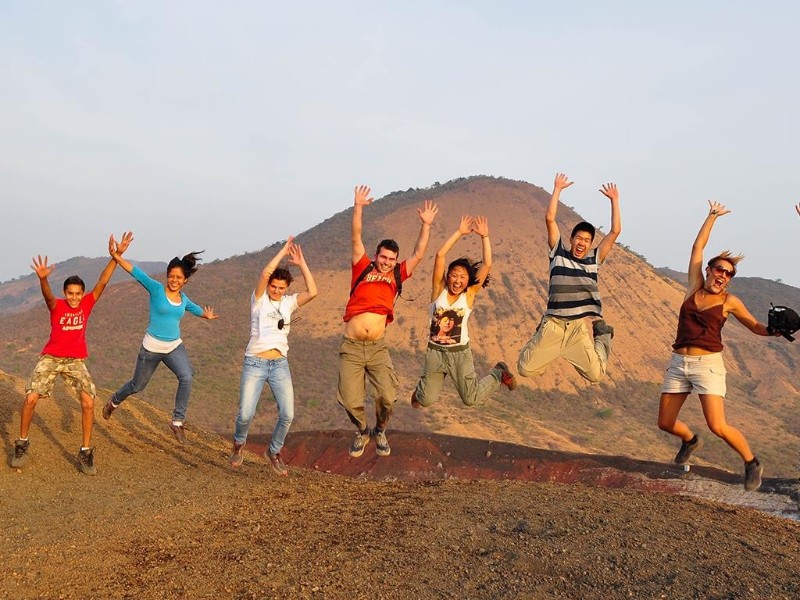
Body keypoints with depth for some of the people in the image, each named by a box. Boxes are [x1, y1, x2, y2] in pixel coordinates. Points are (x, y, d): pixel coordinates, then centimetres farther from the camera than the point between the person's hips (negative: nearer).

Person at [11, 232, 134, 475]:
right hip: (50, 358, -1)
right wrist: (43, 279, -56)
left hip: (76, 361, 1)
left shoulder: (88, 303, -3)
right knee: (30, 398, -13)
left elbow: (102, 282, -13)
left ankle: (85, 452, -3)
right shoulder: (56, 305, -9)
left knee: (89, 402, -15)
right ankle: (22, 445, 11)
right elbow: (47, 295, -32)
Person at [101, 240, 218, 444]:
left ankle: (177, 422, -12)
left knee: (186, 377, -23)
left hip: (175, 346, 3)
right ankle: (114, 401, 48)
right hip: (152, 347, -3)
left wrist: (206, 314, 8)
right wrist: (117, 257, -33)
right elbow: (136, 272, -20)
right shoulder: (156, 289, -9)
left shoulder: (183, 299, 5)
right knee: (137, 385, 14)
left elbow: (195, 309, 27)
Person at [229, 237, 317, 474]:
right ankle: (239, 443, 26)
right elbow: (265, 273, -17)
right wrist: (283, 251, -8)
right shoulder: (259, 299, 0)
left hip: (280, 365, 3)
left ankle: (274, 451, 20)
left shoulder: (289, 302, 9)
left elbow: (312, 292, -7)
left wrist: (301, 263, -4)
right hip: (254, 364, -3)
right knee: (246, 414, -8)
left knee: (287, 415, -6)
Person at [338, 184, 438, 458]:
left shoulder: (396, 276, 11)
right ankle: (362, 432, 28)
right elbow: (356, 239, 0)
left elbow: (418, 254, 9)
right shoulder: (363, 269, 6)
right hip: (351, 347, -1)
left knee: (387, 397, -10)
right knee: (350, 401, -4)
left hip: (378, 348, 2)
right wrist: (358, 207, -7)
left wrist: (426, 224, 5)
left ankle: (380, 431, 23)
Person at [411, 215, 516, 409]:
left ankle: (499, 373, 29)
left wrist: (484, 236, -16)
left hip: (460, 352, -1)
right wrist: (459, 232, -14)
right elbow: (440, 255, -14)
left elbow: (487, 264, -13)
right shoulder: (439, 290, -5)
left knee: (471, 399, 2)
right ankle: (422, 387, 38)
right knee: (426, 401, 0)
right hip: (435, 351, 1)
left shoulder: (469, 294, -5)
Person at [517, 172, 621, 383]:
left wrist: (614, 200, 4)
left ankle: (602, 339, 20)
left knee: (595, 374, -13)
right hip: (554, 324, 0)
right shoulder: (559, 254, 8)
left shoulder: (594, 259, 10)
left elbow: (615, 231, 6)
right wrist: (557, 189, 1)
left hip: (583, 325, 0)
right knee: (525, 369, -8)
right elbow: (550, 219, 2)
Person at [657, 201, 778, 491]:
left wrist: (775, 330, -11)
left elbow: (756, 327, 10)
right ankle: (691, 440, 43)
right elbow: (698, 247, 10)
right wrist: (712, 216, 14)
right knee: (665, 423, 8)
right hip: (678, 363, 4)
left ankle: (751, 463, 11)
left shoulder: (729, 301, 2)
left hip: (708, 365, -3)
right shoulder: (695, 287, 7)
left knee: (718, 426, -15)